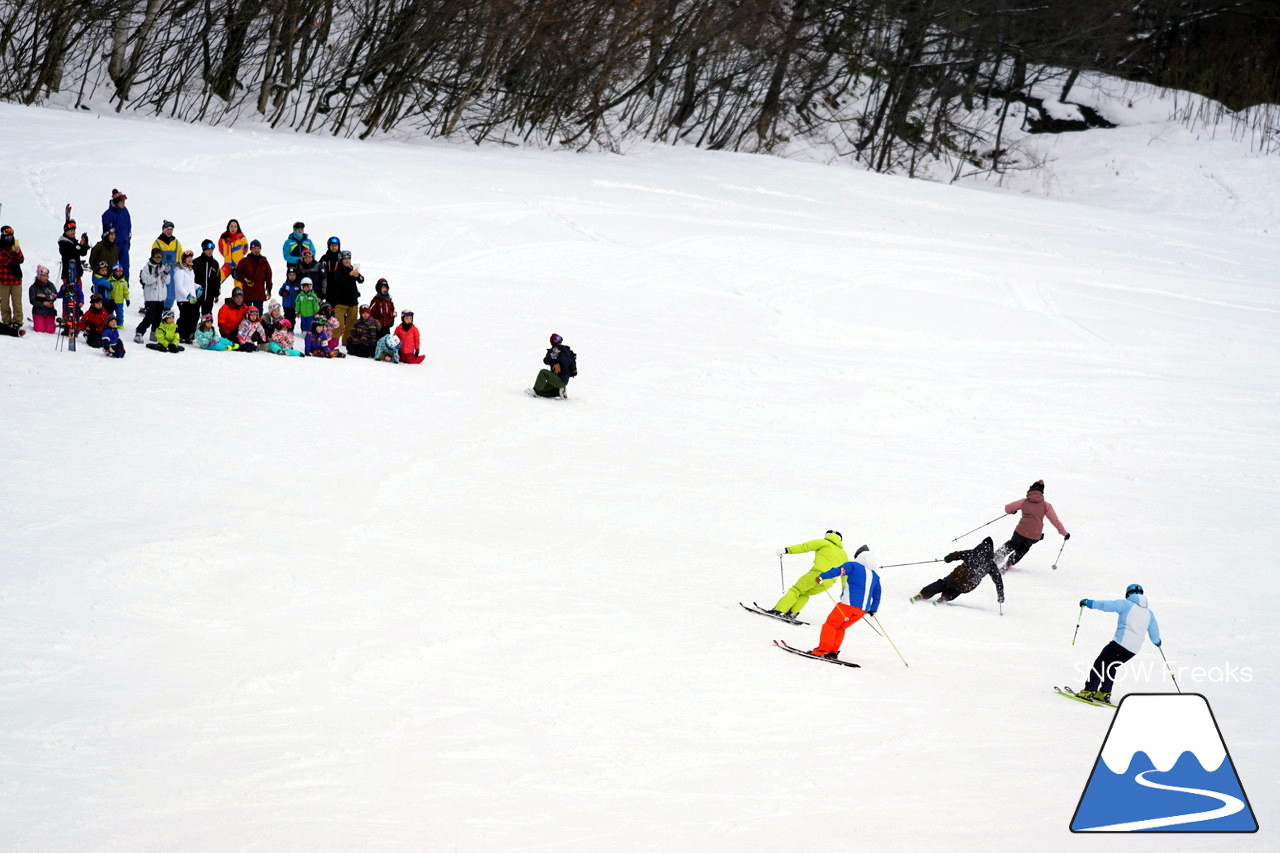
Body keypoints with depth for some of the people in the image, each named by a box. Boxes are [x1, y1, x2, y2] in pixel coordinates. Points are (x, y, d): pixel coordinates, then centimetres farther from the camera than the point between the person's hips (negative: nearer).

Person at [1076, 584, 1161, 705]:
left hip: (1121, 642, -6)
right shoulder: (1149, 613, 17)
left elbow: (1106, 605, -6)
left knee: (1100, 664, 2)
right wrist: (1157, 642, 43)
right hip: (1135, 649, 6)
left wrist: (1088, 602, 2)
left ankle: (1088, 691, -7)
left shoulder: (1126, 604, 2)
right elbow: (1154, 634, 22)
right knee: (1111, 667, 22)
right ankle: (1104, 693, 14)